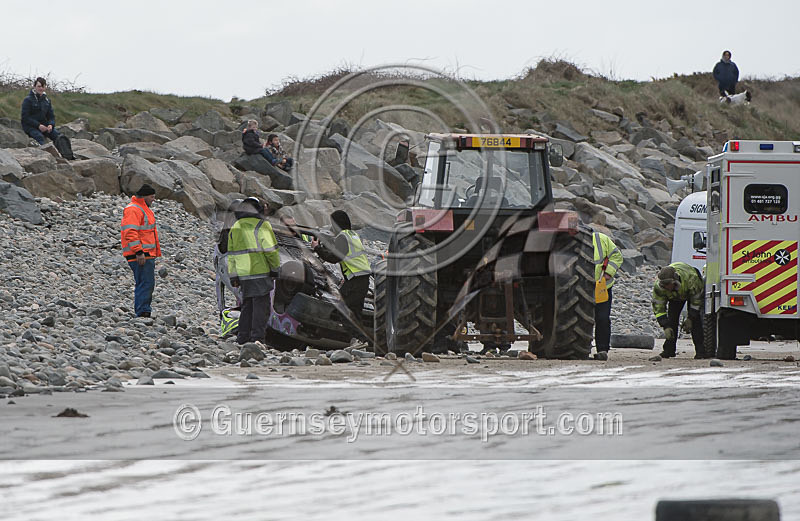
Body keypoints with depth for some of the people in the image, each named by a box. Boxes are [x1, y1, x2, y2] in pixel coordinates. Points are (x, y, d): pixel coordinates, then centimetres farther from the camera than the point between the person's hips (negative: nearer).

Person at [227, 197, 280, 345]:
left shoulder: (235, 228, 14)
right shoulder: (262, 225, -6)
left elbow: (231, 254, 15)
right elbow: (271, 250, -11)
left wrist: (233, 277, 17)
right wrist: (275, 268, 1)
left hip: (243, 274, 6)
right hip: (260, 272, -6)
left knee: (247, 306, 13)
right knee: (261, 305, -3)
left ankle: (242, 337, 11)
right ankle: (257, 337, -8)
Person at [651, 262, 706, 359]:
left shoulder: (690, 278, -44)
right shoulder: (658, 286, -35)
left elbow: (697, 300, -28)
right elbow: (658, 308, -26)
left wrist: (690, 319, -28)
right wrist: (666, 327, -34)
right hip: (675, 296, 3)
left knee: (695, 319, -18)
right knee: (672, 317, -11)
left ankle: (701, 350, -17)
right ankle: (668, 350, -4)